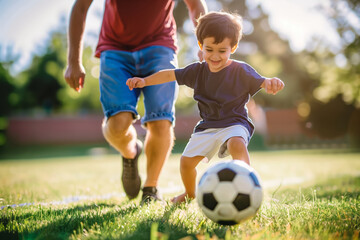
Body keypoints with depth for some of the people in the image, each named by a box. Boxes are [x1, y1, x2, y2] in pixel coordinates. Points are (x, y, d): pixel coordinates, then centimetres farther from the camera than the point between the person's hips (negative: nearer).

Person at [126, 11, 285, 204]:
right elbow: (171, 74, 8)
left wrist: (271, 82, -45)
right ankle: (190, 193, 31)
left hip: (234, 123, -4)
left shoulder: (241, 71, -11)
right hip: (207, 126, 4)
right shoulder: (197, 71, 0)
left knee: (237, 144, -37)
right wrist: (144, 81, 1)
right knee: (186, 160, 2)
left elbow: (261, 82, -21)